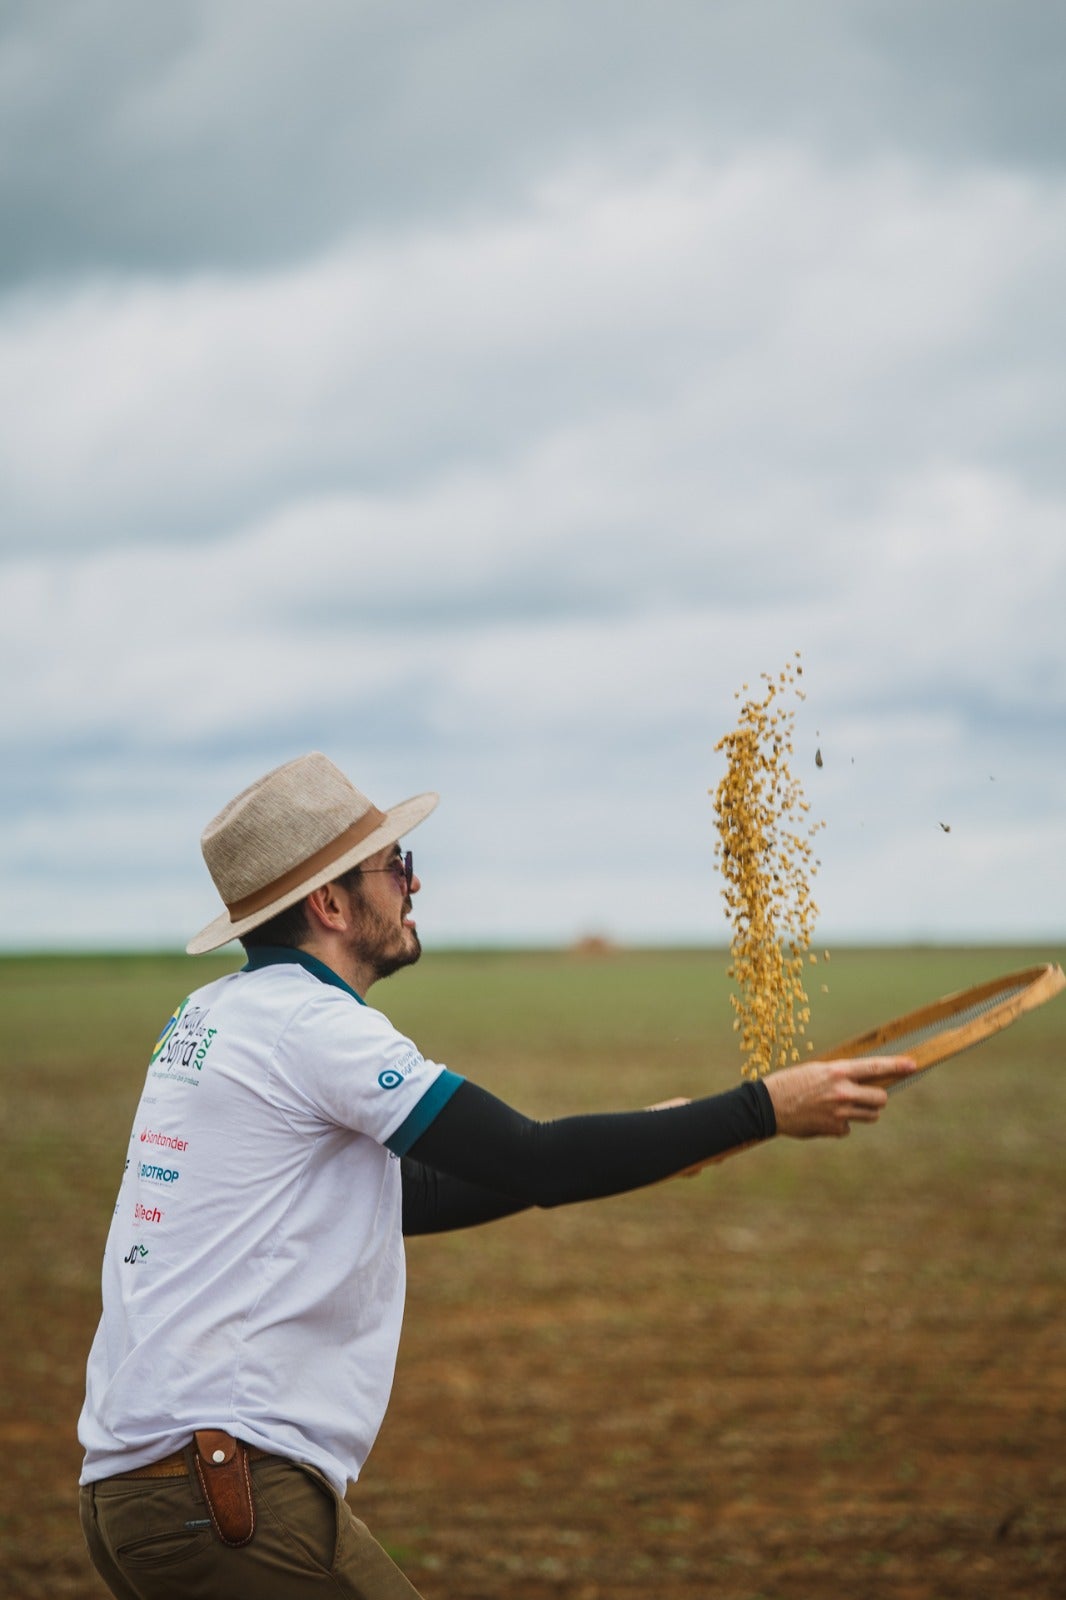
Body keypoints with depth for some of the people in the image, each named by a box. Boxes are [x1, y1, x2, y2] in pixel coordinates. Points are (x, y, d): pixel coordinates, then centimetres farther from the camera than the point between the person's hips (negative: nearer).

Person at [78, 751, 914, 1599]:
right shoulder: (308, 1021, -11)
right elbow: (534, 1162, -14)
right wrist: (763, 1110, -8)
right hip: (227, 1492, -9)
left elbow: (402, 1195, 24)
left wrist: (633, 1154, 22)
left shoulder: (210, 1015, 17)